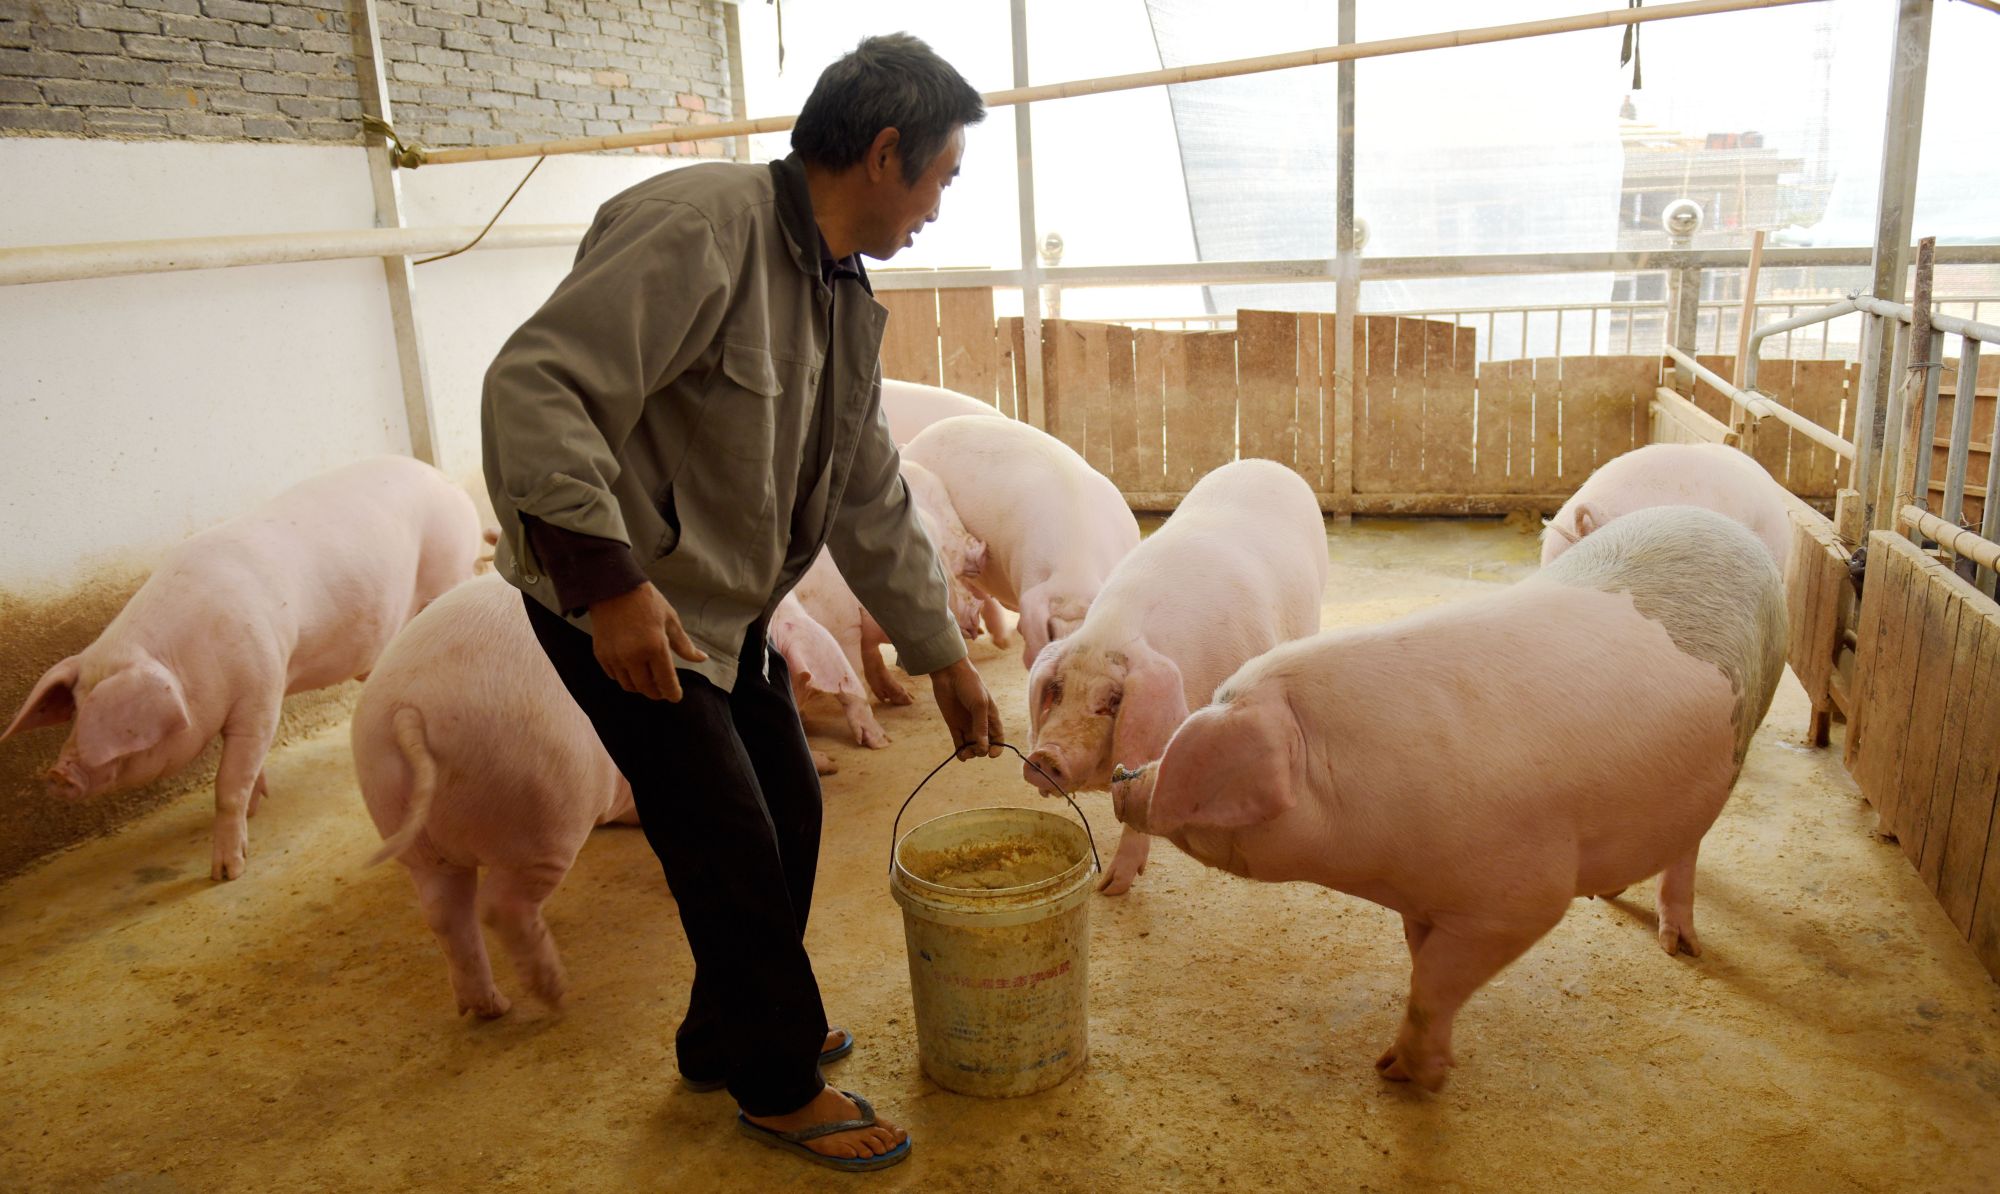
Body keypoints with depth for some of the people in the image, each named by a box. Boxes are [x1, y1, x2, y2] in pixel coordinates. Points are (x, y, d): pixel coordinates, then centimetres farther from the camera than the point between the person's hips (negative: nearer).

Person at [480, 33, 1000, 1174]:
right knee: (733, 846, -4)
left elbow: (872, 500, 12)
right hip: (618, 603, -9)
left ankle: (733, 1034, 37)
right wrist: (611, 584, -33)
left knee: (790, 812, 14)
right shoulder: (696, 227, -23)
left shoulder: (845, 294, 6)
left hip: (728, 604, 9)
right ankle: (779, 1085, 20)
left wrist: (945, 654, 13)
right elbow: (535, 391, -29)